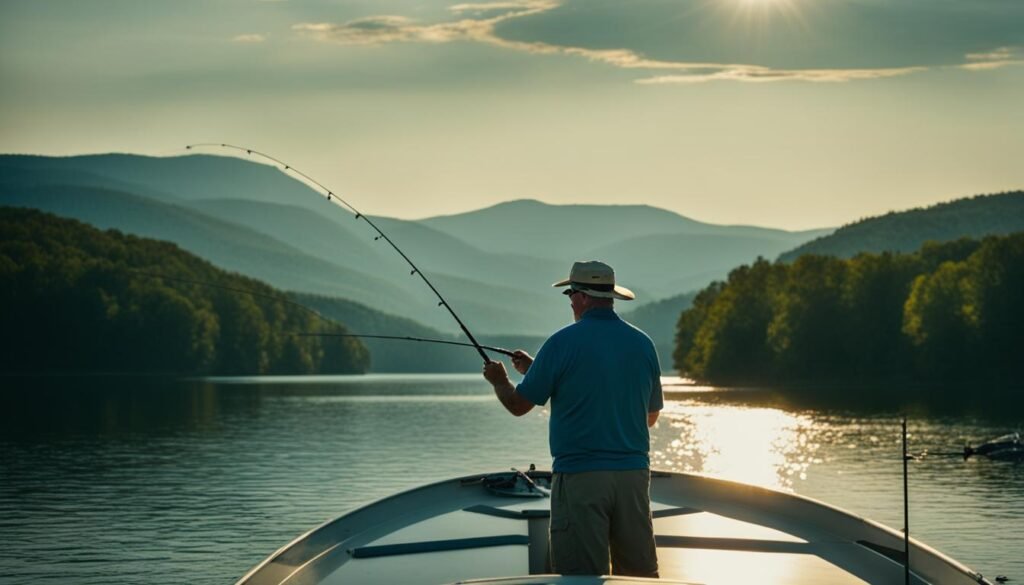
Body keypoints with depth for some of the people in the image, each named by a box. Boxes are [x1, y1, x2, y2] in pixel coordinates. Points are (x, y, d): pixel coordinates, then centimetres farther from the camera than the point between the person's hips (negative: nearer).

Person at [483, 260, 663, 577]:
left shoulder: (563, 342, -8)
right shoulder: (643, 343, 6)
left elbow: (518, 405, -1)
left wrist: (499, 381, 22)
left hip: (580, 476, -5)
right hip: (634, 473, 5)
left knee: (582, 577, -2)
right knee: (640, 574, 9)